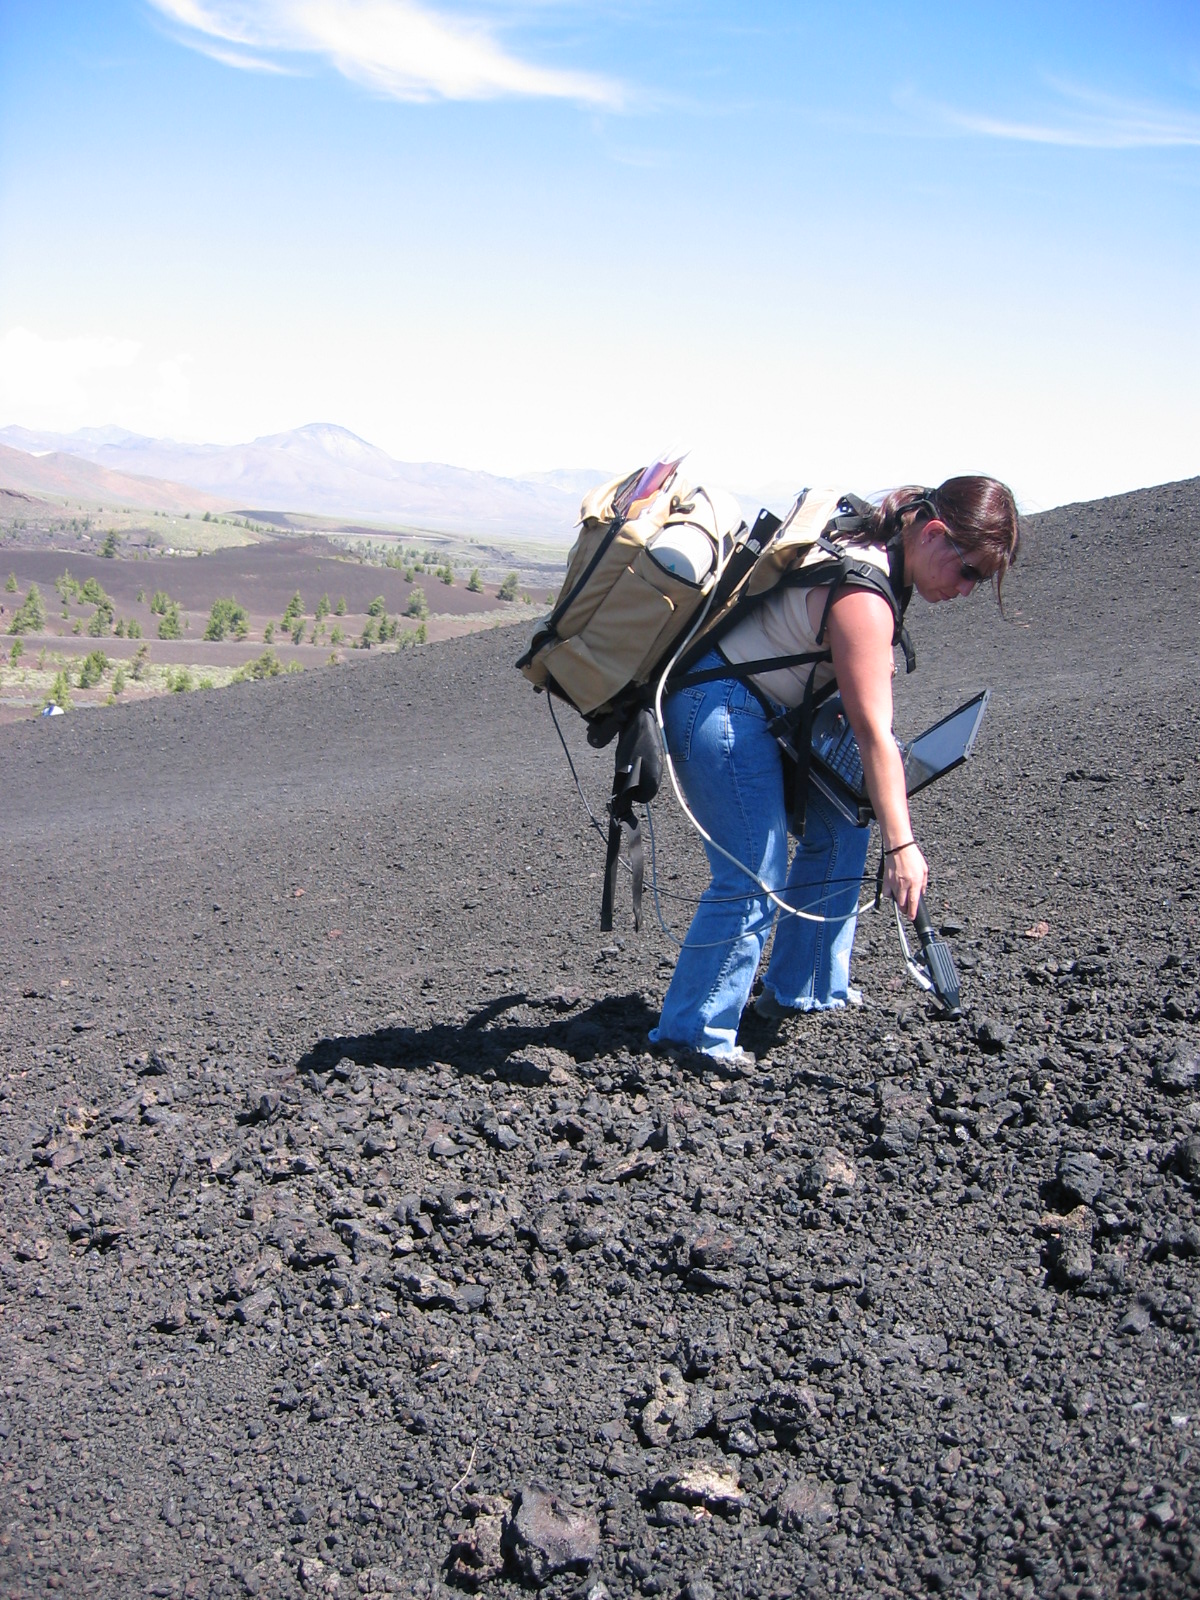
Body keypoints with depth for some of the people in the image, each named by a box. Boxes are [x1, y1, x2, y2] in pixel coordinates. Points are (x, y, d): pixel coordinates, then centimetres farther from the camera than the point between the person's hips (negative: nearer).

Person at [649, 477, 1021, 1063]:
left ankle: (798, 991, 24)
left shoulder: (876, 550, 4)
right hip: (720, 706, -11)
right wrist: (901, 845, -26)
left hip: (766, 706, 11)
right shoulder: (863, 596, -26)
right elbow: (873, 734, -27)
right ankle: (693, 1033, -1)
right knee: (754, 880, -12)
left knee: (838, 832, 15)